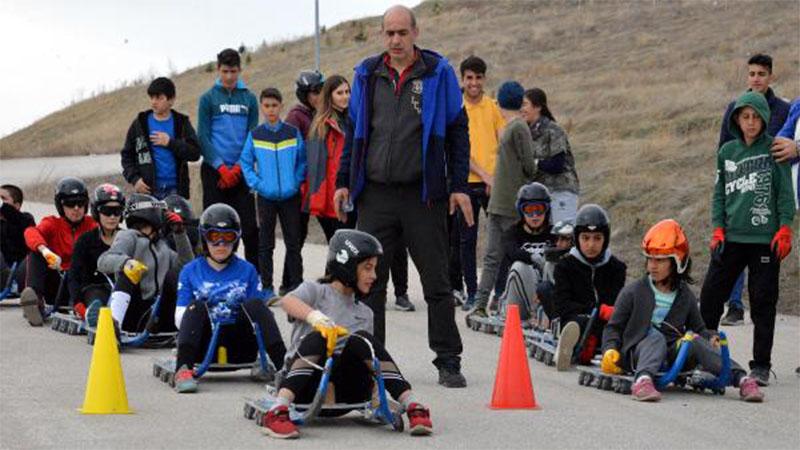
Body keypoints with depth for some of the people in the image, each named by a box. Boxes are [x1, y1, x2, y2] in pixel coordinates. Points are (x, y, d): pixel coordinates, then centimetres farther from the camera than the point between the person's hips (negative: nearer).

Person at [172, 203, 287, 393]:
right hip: (203, 346, -1)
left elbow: (259, 312, 6)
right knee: (197, 305, -27)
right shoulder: (190, 271, 9)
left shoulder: (247, 271, 11)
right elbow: (180, 316, 4)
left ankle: (283, 365, -34)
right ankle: (183, 370, -43)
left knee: (254, 304, -23)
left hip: (238, 349, 1)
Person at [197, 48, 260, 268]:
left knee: (249, 225, -2)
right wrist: (221, 168, -11)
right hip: (213, 170, -1)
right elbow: (203, 136, -2)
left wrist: (238, 167, -6)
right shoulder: (208, 98, 2)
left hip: (241, 171, 1)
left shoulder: (249, 99, 8)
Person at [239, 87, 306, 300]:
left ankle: (296, 284, 10)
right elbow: (245, 162, 5)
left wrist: (297, 182, -7)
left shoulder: (293, 133, 1)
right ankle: (266, 286, 11)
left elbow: (302, 161, 5)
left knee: (293, 242, 4)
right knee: (266, 243, 5)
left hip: (290, 195, 0)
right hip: (266, 197, 0)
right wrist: (256, 184, -6)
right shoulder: (255, 135, 1)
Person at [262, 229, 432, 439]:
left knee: (361, 339, -22)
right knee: (317, 338, -32)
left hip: (344, 391, 4)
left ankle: (413, 407, -32)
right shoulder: (316, 291, 7)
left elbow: (369, 361, 25)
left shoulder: (364, 313, 25)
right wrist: (317, 317, -35)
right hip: (307, 385, -3)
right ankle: (277, 412, -48)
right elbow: (288, 302, -16)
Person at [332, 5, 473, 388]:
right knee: (369, 280, 4)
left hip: (424, 196, -2)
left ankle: (448, 362, 9)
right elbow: (354, 131, 17)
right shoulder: (367, 75, 9)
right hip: (376, 195, 3)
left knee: (436, 281, 3)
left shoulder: (438, 73, 1)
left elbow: (457, 131, 3)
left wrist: (458, 186, -3)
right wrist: (344, 181, 10)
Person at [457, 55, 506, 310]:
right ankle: (471, 293, 10)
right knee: (467, 239, 3)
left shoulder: (493, 107, 8)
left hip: (493, 181, 2)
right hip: (467, 183, -1)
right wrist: (484, 174, -14)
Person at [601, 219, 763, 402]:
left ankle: (741, 379, -43)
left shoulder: (685, 296, 16)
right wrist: (610, 351, -10)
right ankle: (643, 381, -64)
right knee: (656, 338, -36)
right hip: (638, 351, -2)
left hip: (672, 354, 2)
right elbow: (613, 327, 9)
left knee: (695, 341, -28)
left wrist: (711, 339, -2)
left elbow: (698, 328, 21)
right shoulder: (633, 292, 8)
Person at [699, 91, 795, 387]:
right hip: (731, 238, 3)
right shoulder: (727, 152, 10)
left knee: (763, 303, 1)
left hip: (765, 239, -3)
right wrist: (718, 228, 4)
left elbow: (785, 193, -1)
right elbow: (720, 194, 14)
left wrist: (785, 229, -8)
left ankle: (761, 365, 8)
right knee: (710, 296, 2)